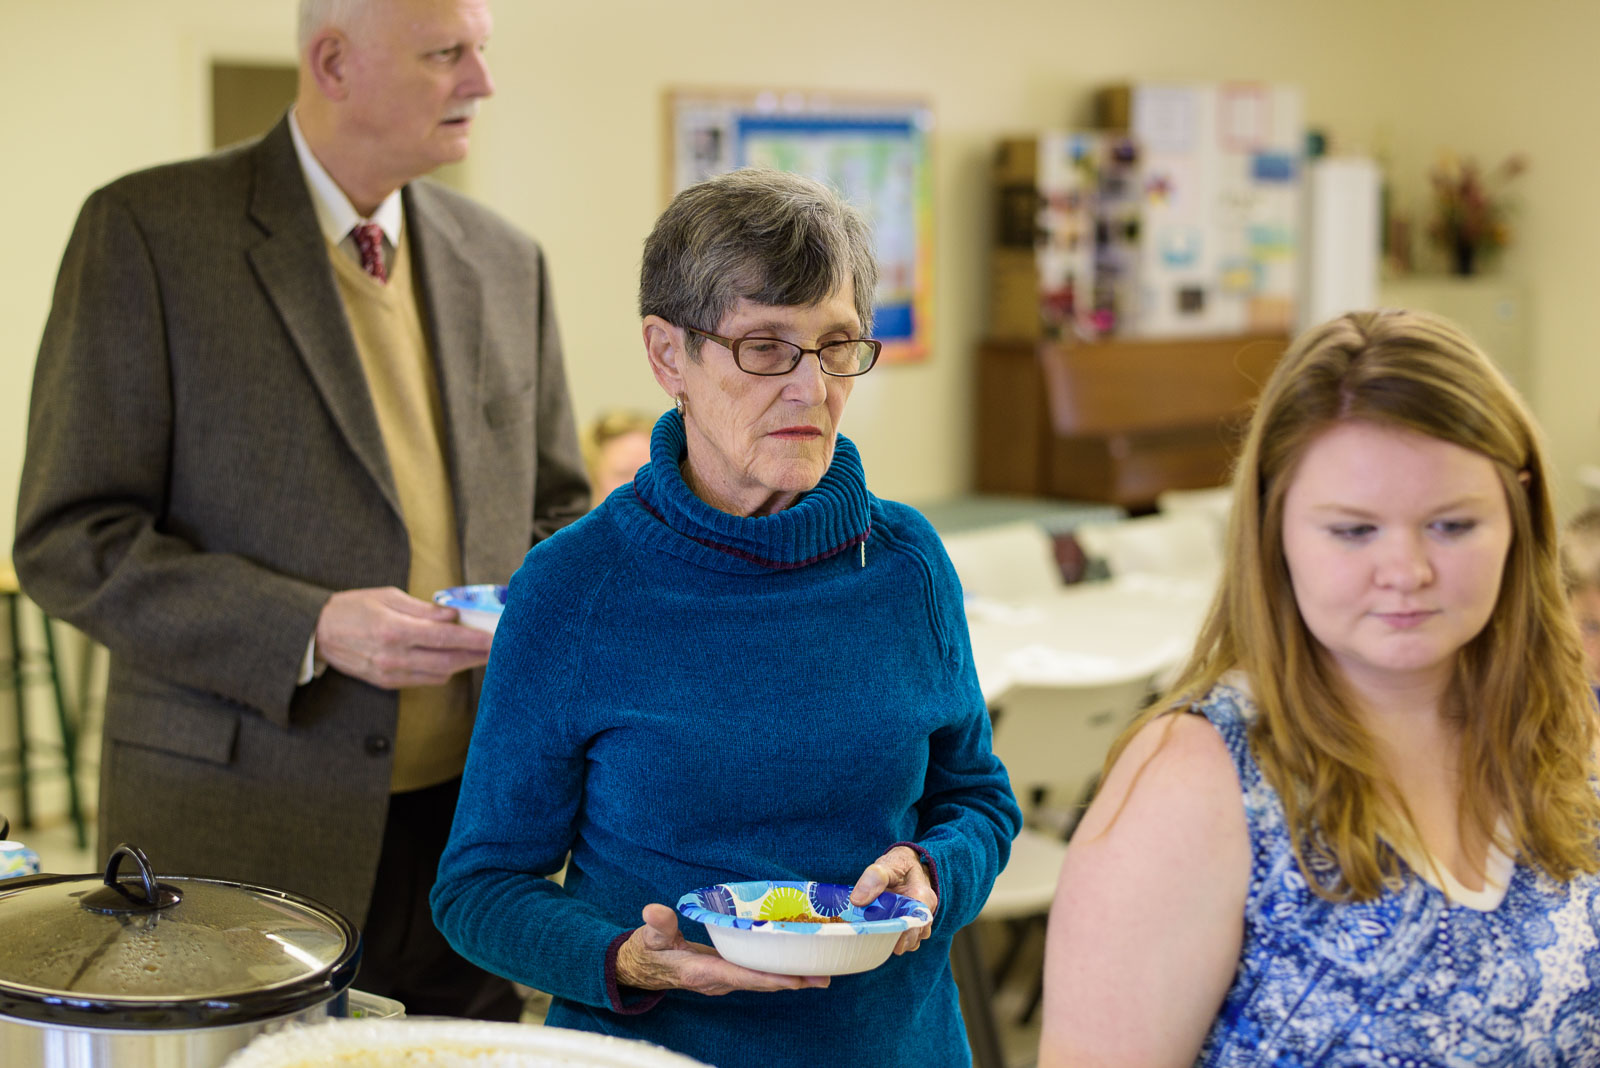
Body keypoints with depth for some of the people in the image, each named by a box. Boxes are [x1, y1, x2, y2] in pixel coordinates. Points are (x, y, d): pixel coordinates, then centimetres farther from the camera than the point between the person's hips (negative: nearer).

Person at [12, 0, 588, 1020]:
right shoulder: (147, 231, -6)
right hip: (241, 837, -4)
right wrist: (310, 631, -20)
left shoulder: (507, 262, 10)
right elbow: (68, 540, -9)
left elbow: (557, 511, 19)